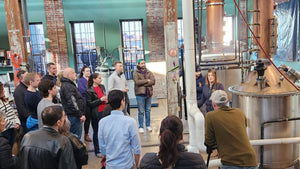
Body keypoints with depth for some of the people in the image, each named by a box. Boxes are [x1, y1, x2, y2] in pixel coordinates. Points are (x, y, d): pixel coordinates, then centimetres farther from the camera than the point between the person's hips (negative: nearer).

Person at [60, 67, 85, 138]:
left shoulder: (67, 84, 17)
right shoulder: (67, 86, -17)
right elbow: (72, 102, -24)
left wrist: (81, 113, 21)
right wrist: (80, 115, -20)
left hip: (72, 115, 11)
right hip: (74, 116, -11)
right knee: (76, 137, -5)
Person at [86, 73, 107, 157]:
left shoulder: (102, 86, 9)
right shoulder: (89, 91, -10)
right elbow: (90, 103, -13)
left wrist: (106, 100, 0)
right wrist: (101, 100, -17)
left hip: (104, 111, 5)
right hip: (96, 114, -5)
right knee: (96, 132, 7)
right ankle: (97, 151, 21)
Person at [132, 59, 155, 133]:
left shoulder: (149, 72, 12)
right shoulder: (136, 73, 2)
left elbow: (153, 81, -4)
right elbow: (137, 82, -16)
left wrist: (143, 83, -11)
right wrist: (147, 81, -9)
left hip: (148, 93, 4)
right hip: (140, 94, -4)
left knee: (148, 110, 11)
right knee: (141, 111, -2)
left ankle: (148, 125, 23)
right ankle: (140, 127, 7)